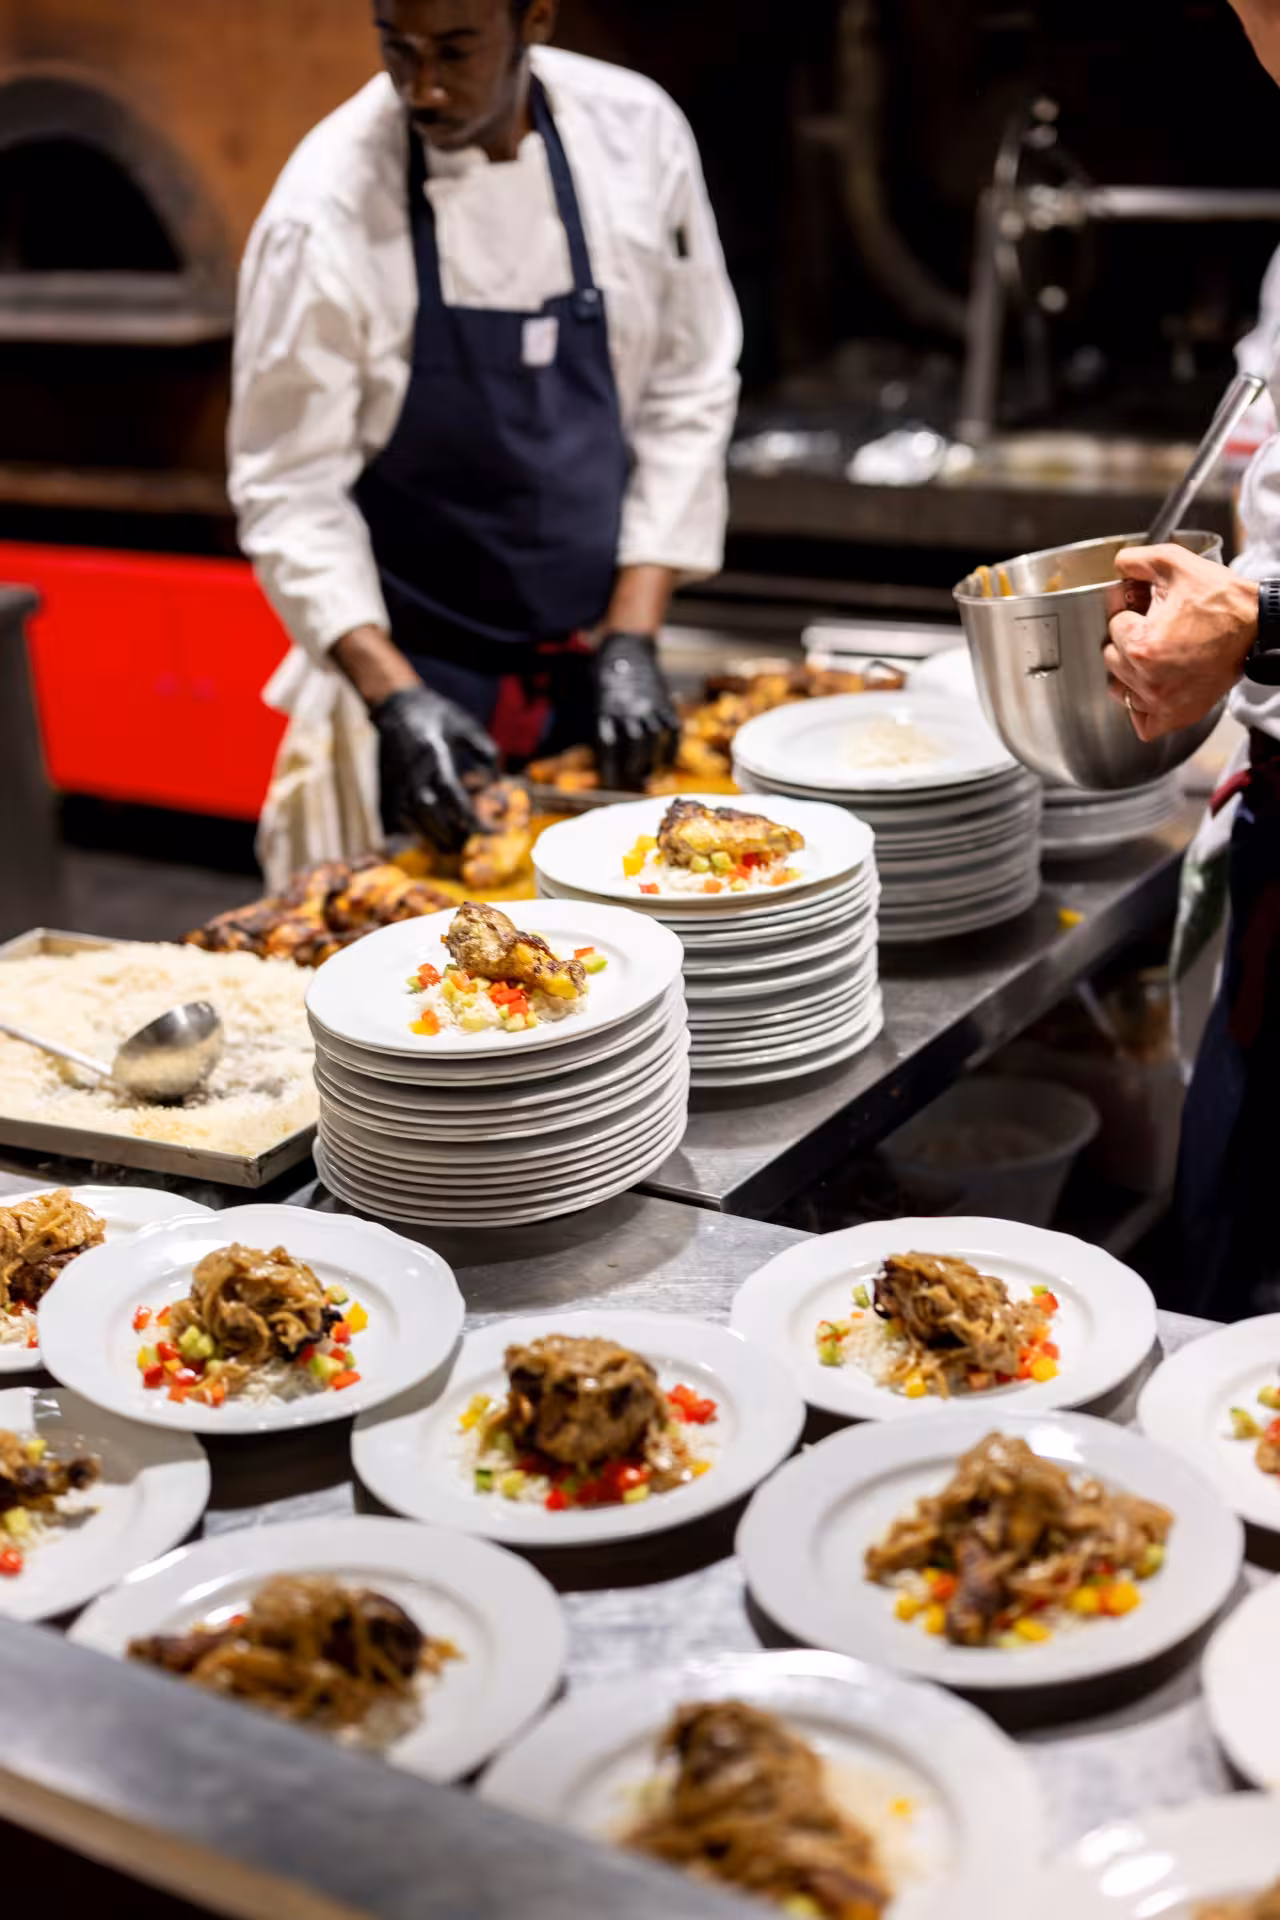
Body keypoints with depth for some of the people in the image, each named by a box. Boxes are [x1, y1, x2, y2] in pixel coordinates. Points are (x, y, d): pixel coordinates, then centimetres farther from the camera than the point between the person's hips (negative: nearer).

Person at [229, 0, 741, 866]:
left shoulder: (637, 133, -7)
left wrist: (633, 639, -7)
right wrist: (395, 698, -22)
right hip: (411, 671, -3)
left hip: (597, 668, 4)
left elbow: (687, 392, -2)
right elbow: (289, 487, -13)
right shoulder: (325, 212, -16)